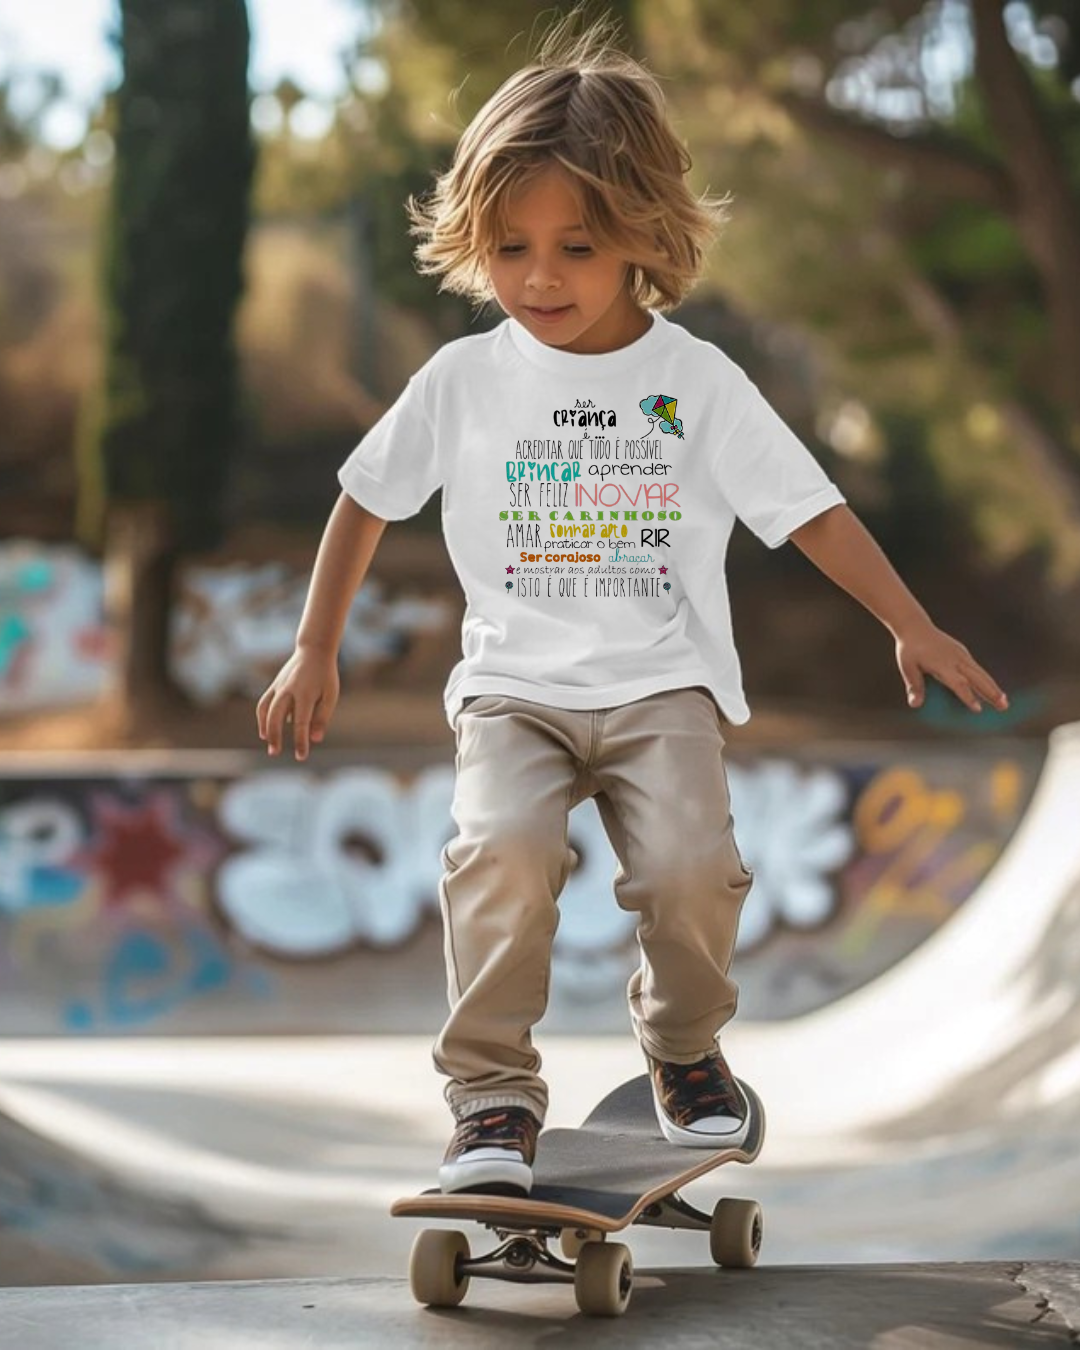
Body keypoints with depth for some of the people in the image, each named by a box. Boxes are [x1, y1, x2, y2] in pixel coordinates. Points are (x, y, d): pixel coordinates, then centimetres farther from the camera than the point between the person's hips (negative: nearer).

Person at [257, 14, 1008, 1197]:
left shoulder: (699, 381, 1)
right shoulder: (463, 380, 4)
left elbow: (811, 511, 5)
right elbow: (367, 499, 15)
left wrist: (912, 627, -2)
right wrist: (314, 652, 14)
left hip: (662, 678, 0)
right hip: (514, 683, 0)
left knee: (688, 862, -23)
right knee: (501, 846, -29)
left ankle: (685, 1048, 9)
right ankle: (492, 1091, -14)